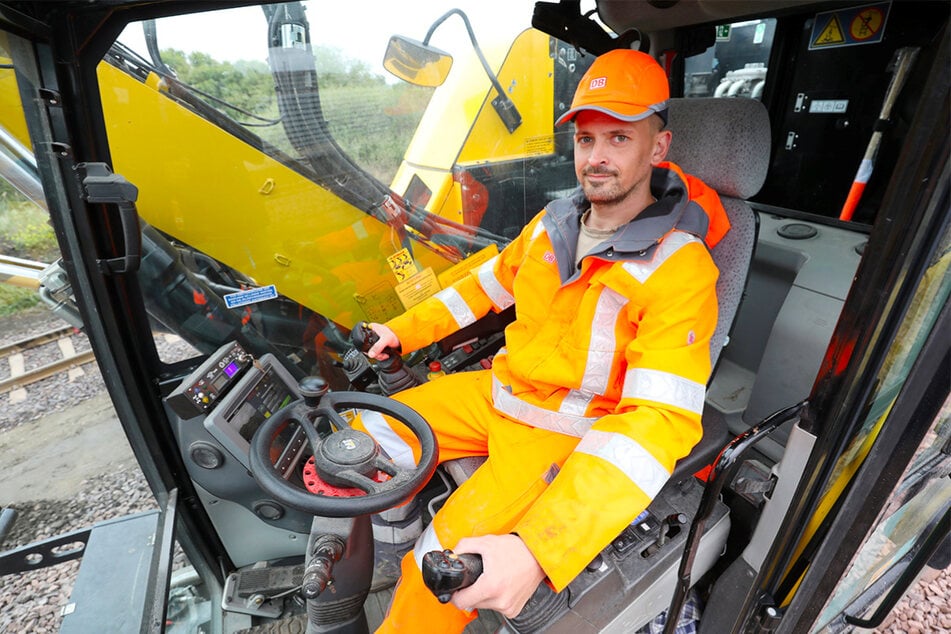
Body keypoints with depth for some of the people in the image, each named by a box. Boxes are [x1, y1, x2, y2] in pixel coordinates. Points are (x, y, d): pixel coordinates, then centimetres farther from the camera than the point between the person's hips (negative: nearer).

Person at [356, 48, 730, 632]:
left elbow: (661, 420, -28)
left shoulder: (679, 270, -20)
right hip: (499, 392, 7)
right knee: (369, 432, 4)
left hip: (570, 434, -6)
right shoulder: (556, 221, 1)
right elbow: (488, 284, 15)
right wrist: (405, 330, 10)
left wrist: (537, 553, -38)